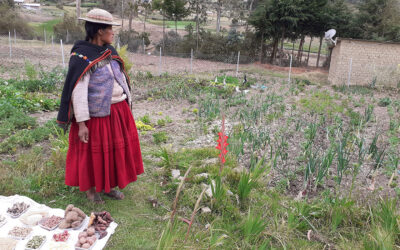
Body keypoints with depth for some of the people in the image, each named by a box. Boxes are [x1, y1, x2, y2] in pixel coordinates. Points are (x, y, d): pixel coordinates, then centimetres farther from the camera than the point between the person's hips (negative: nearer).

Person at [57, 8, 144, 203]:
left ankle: (109, 185, 35)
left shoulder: (110, 52, 8)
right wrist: (81, 123, -20)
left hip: (119, 111, 7)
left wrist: (128, 106, 14)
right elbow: (78, 92, -18)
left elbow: (122, 79, 14)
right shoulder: (82, 56, -14)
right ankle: (90, 189, 30)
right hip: (97, 114, -7)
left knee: (116, 148, 16)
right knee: (94, 152, 8)